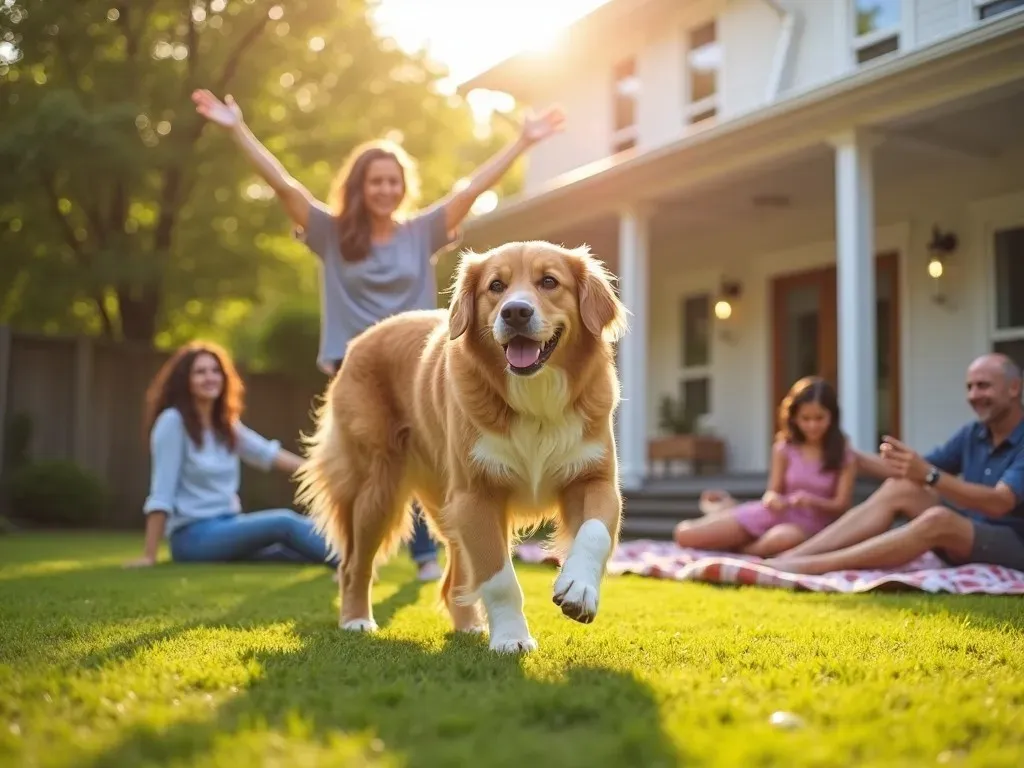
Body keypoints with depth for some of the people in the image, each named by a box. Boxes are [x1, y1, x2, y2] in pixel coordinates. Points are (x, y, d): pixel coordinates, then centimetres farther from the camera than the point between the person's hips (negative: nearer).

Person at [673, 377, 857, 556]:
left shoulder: (844, 455, -2)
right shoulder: (784, 449, 2)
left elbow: (841, 505, -4)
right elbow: (773, 492, 6)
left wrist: (812, 501, -24)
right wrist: (772, 499, -19)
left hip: (809, 523, -2)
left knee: (783, 538, -45)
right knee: (685, 534, -14)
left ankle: (738, 548, -15)